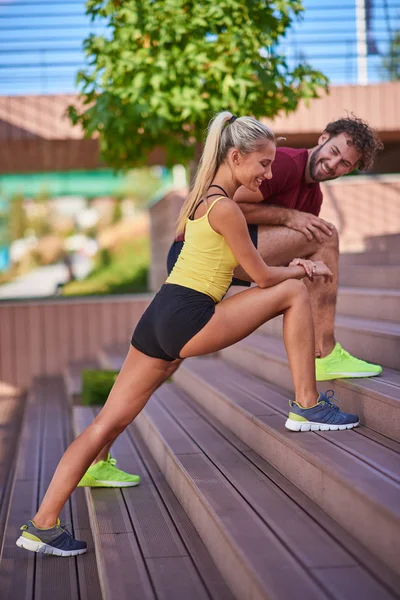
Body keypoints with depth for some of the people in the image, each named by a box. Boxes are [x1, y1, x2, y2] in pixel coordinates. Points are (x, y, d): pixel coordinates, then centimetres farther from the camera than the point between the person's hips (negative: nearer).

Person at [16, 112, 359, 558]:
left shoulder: (202, 197, 20)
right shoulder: (224, 207, -9)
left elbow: (246, 266, 29)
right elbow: (261, 277, -2)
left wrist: (290, 267, 20)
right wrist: (304, 270, 16)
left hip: (159, 321, 9)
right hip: (187, 321, -9)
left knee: (109, 423, 7)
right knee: (294, 293, 1)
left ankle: (42, 525, 7)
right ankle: (307, 407, 3)